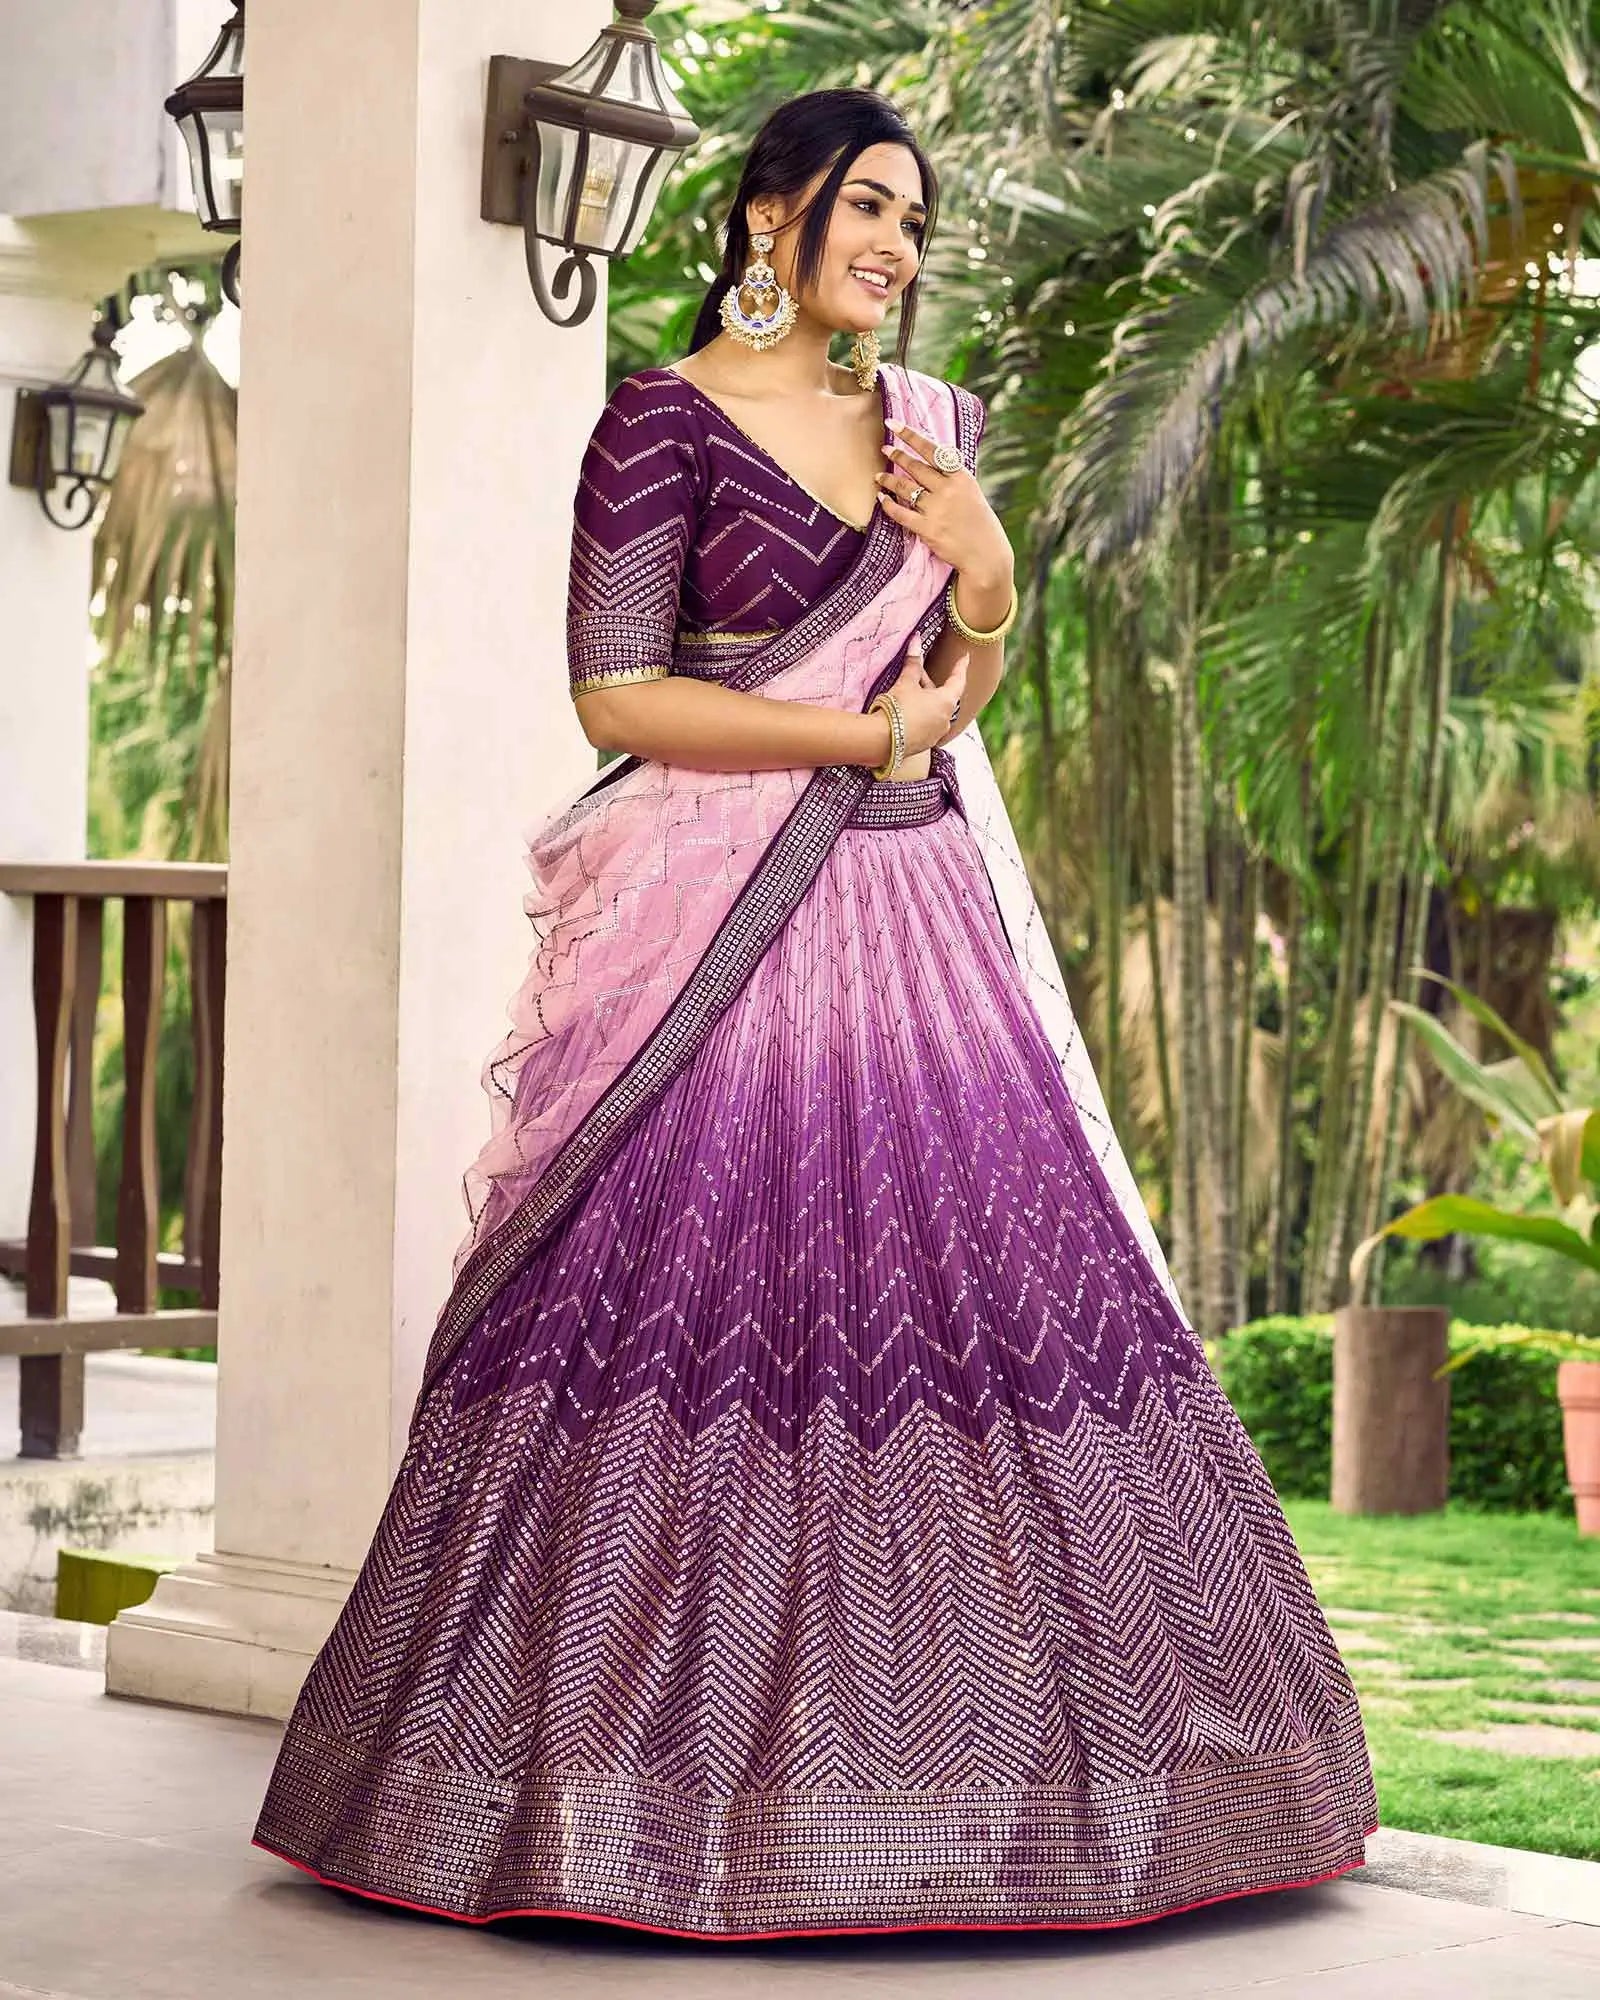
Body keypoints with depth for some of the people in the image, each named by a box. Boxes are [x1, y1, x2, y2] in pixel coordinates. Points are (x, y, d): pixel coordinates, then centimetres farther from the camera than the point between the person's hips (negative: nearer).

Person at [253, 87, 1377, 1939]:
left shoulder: (930, 421, 15)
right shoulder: (666, 421, -4)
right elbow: (616, 695, -11)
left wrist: (987, 576, 0)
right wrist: (860, 737, -8)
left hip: (916, 916, 6)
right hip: (725, 935, -6)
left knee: (971, 1274, 2)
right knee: (707, 1291, -8)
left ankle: (938, 1759, 9)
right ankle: (643, 1771, 2)